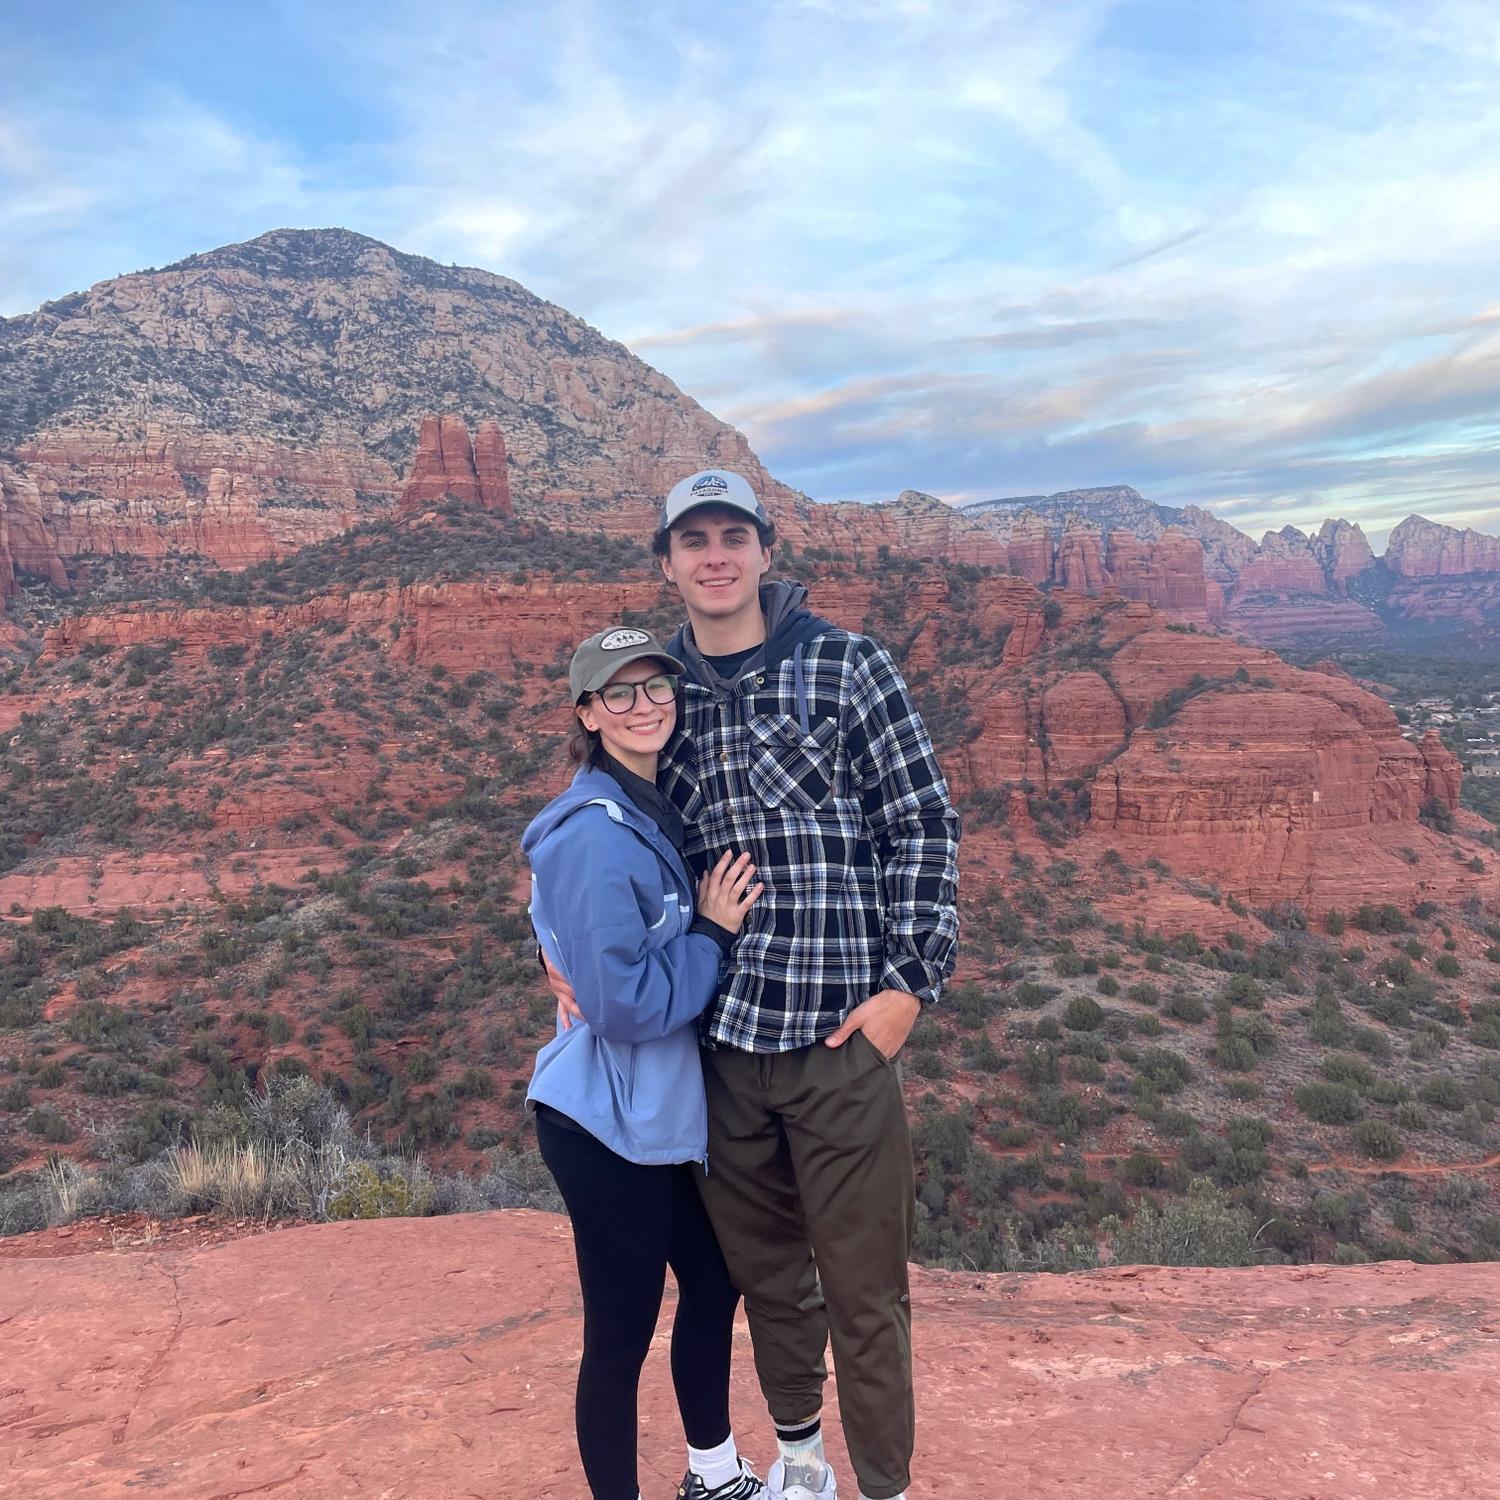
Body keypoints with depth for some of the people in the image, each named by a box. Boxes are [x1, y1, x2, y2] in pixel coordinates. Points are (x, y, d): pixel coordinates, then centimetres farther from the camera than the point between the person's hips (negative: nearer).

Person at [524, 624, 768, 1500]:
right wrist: (713, 934, -16)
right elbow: (624, 1005, -25)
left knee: (714, 1285, 22)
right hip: (608, 1123, -10)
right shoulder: (596, 833, -22)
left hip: (654, 1113, 10)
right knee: (621, 1332, 6)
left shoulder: (656, 812, 6)